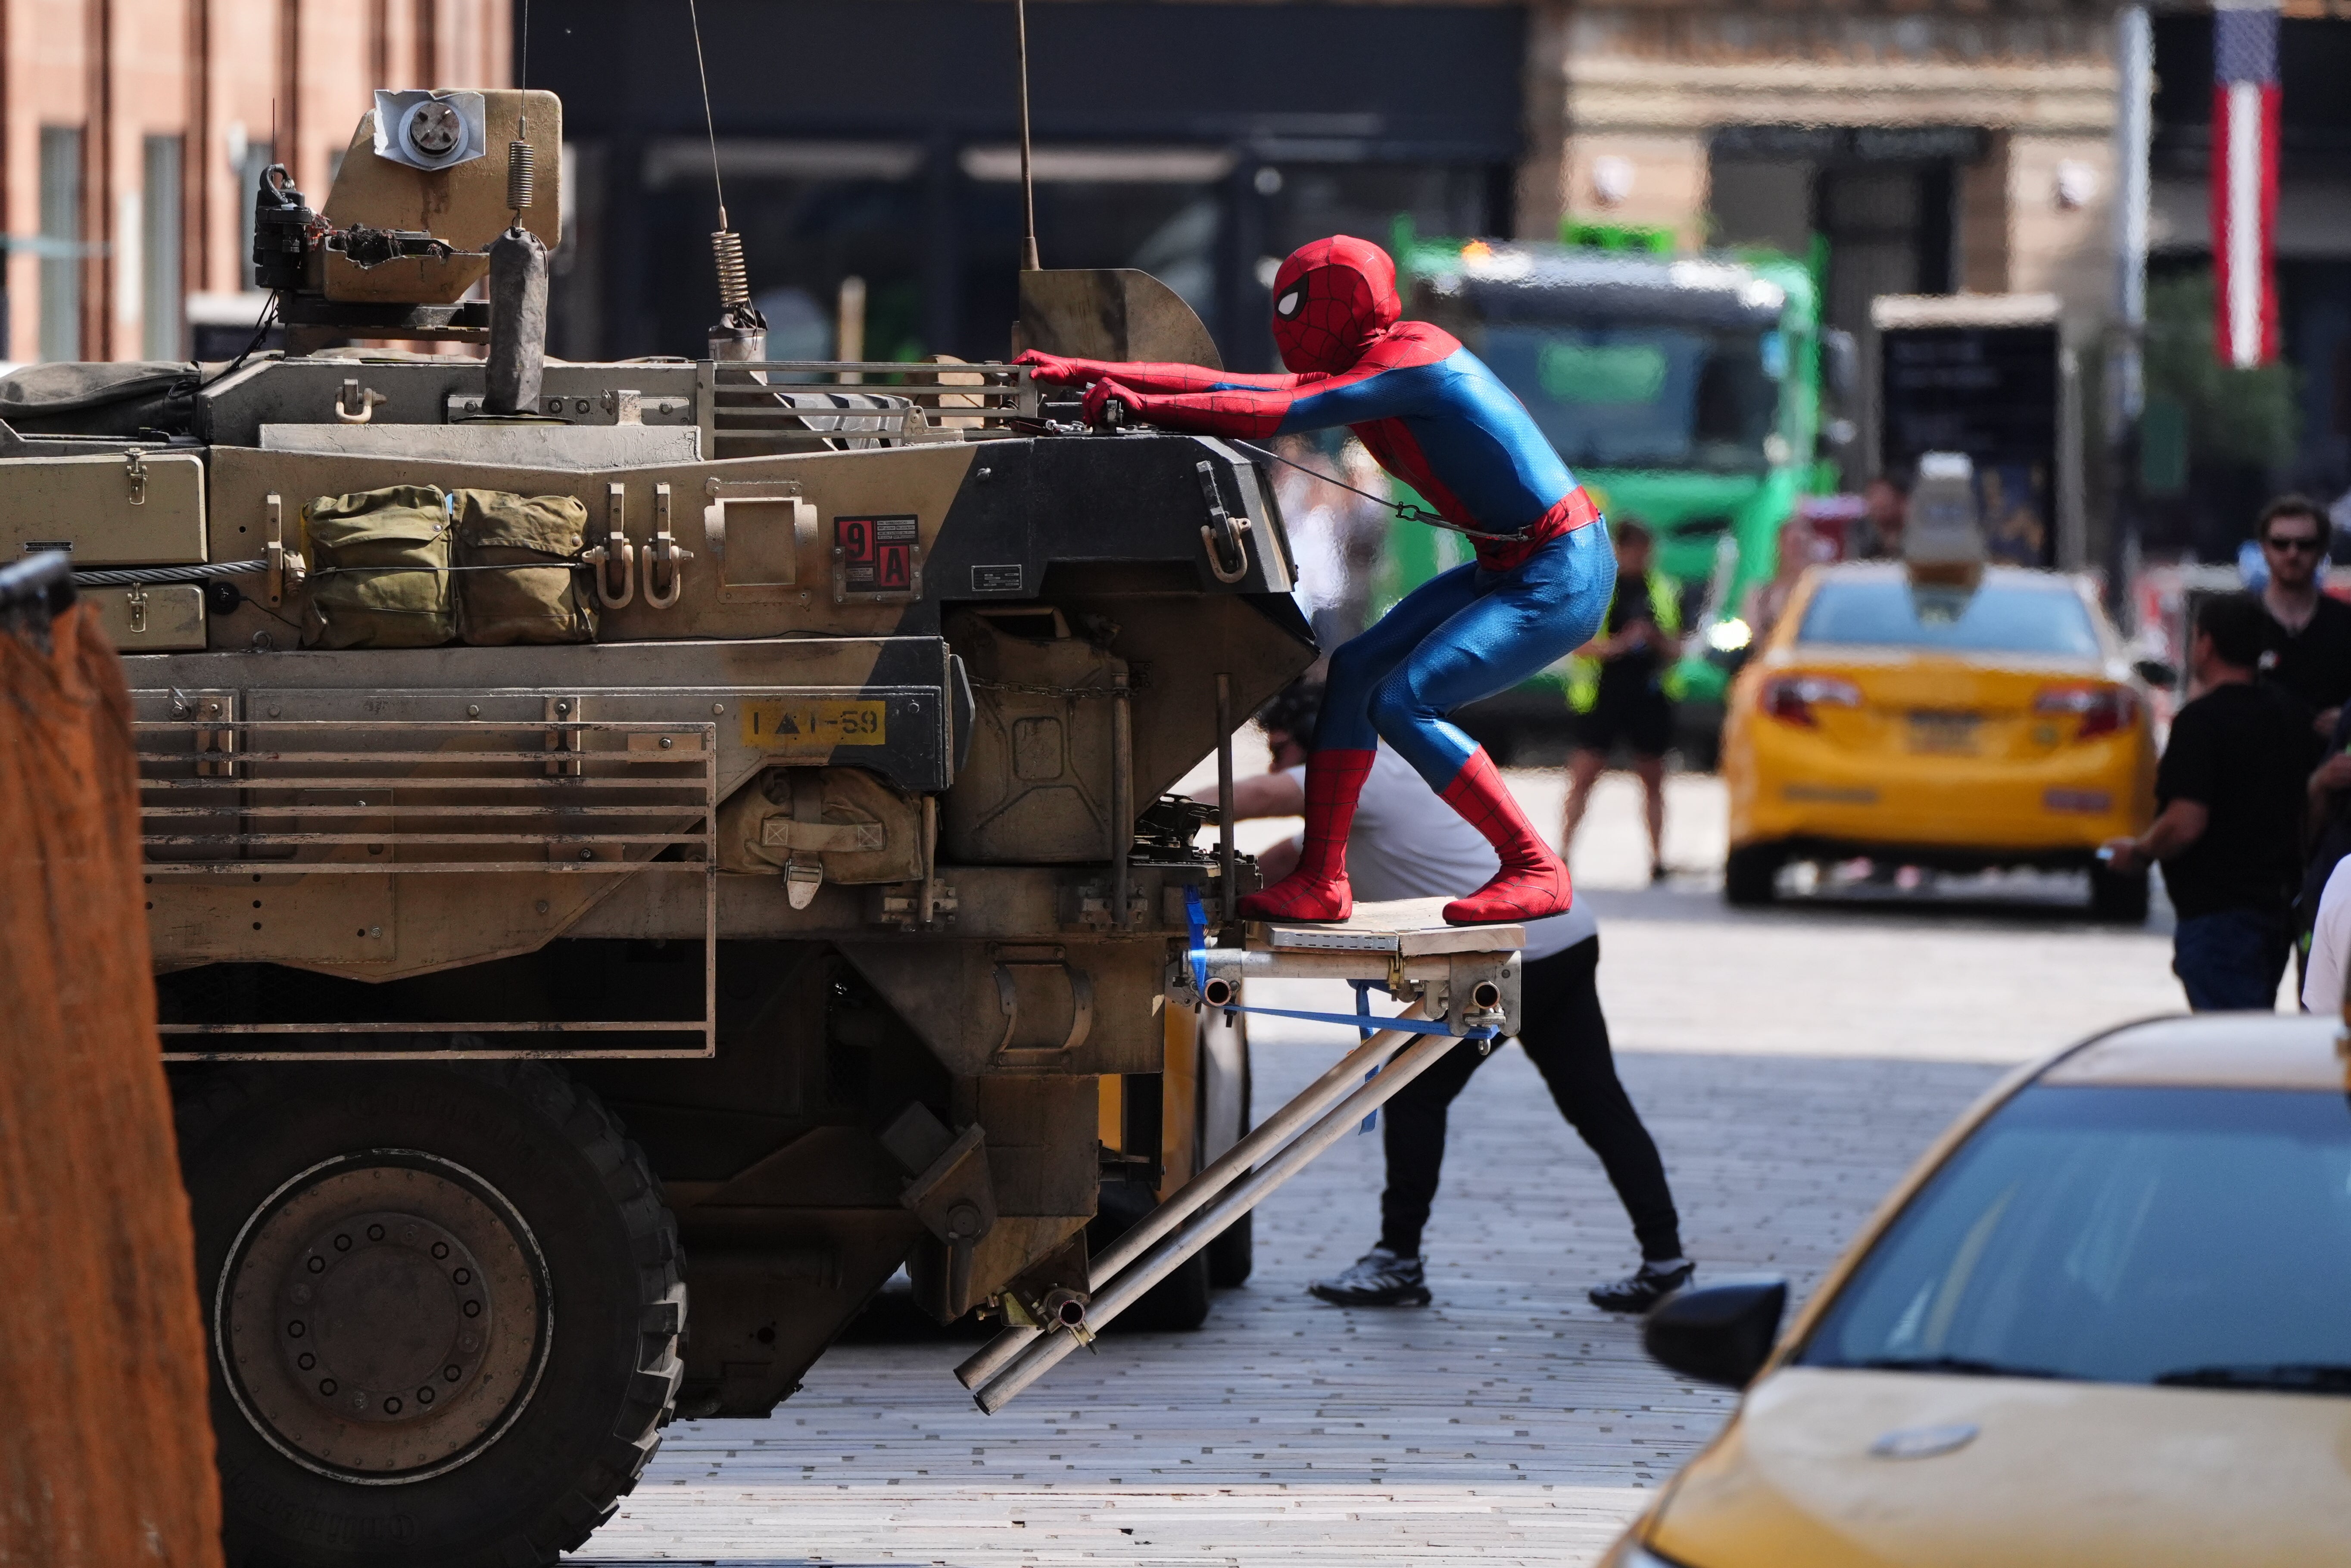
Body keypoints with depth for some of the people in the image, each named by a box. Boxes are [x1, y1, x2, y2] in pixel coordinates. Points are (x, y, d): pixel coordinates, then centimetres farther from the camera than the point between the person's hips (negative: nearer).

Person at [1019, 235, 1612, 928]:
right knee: (1356, 670, 7)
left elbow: (1276, 414, -24)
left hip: (1564, 578, -10)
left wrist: (1143, 405, -19)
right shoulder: (1353, 373, 10)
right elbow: (1229, 388, 11)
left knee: (1400, 704, -18)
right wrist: (1085, 372, 9)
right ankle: (1320, 881, 8)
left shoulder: (1412, 362, -19)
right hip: (1508, 570, 10)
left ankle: (1535, 871, -11)